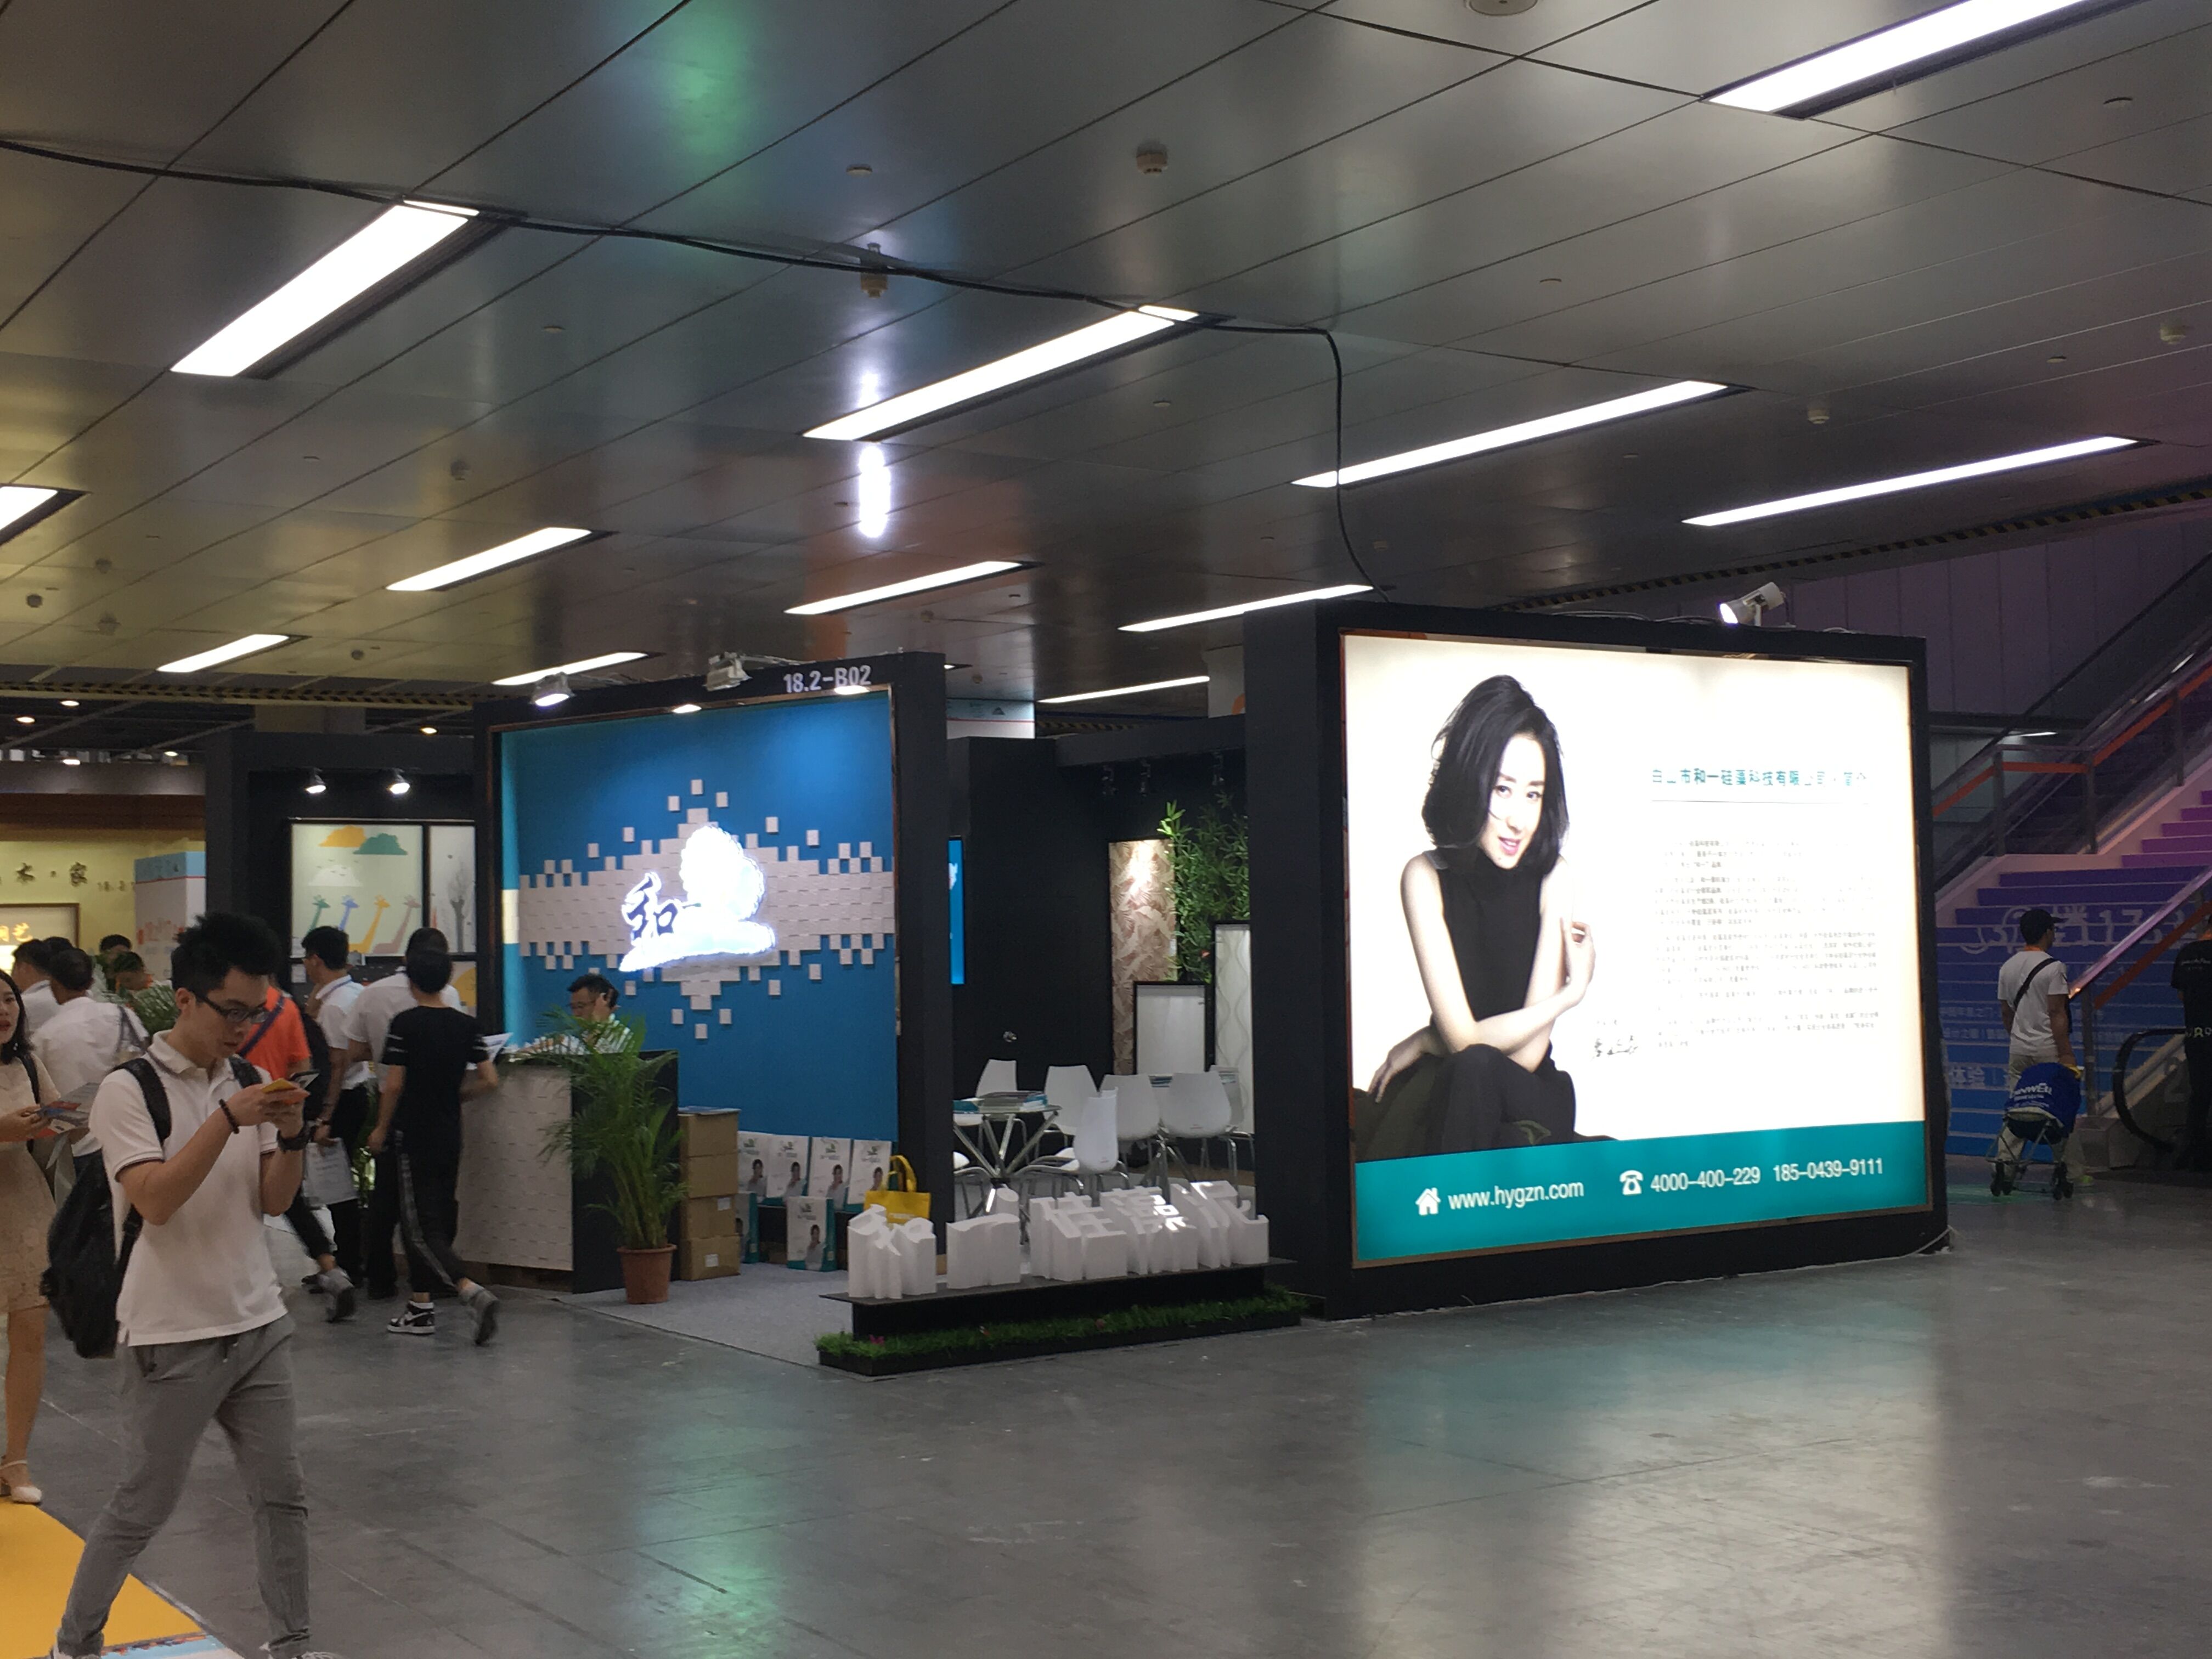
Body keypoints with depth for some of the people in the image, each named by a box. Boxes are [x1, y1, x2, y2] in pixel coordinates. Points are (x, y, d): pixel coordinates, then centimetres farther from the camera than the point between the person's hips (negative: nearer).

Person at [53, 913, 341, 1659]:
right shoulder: (130, 1089, -11)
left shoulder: (249, 1082, 6)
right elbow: (154, 1201, -21)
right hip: (172, 1338, -5)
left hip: (259, 1324, 5)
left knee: (282, 1493, 8)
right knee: (143, 1507, 5)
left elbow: (274, 1201, 6)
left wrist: (291, 1136, -13)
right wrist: (229, 1118, -27)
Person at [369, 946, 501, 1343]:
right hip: (450, 1136, 6)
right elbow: (490, 1080, 1)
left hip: (413, 1135, -6)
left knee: (421, 1227, -5)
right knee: (441, 1217, 15)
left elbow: (394, 1085, -12)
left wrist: (381, 1130, 1)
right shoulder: (467, 1024, 3)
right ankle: (421, 1305, 20)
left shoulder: (405, 1024, -11)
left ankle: (472, 1291, -24)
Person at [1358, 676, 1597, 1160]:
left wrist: (1427, 1042, -8)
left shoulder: (1552, 877, -9)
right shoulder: (1426, 878, -8)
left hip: (1529, 1101, 0)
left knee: (1474, 1069, -34)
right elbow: (1464, 1037, -14)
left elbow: (1527, 1054, -12)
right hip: (1447, 1091, 0)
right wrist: (1572, 993, -7)